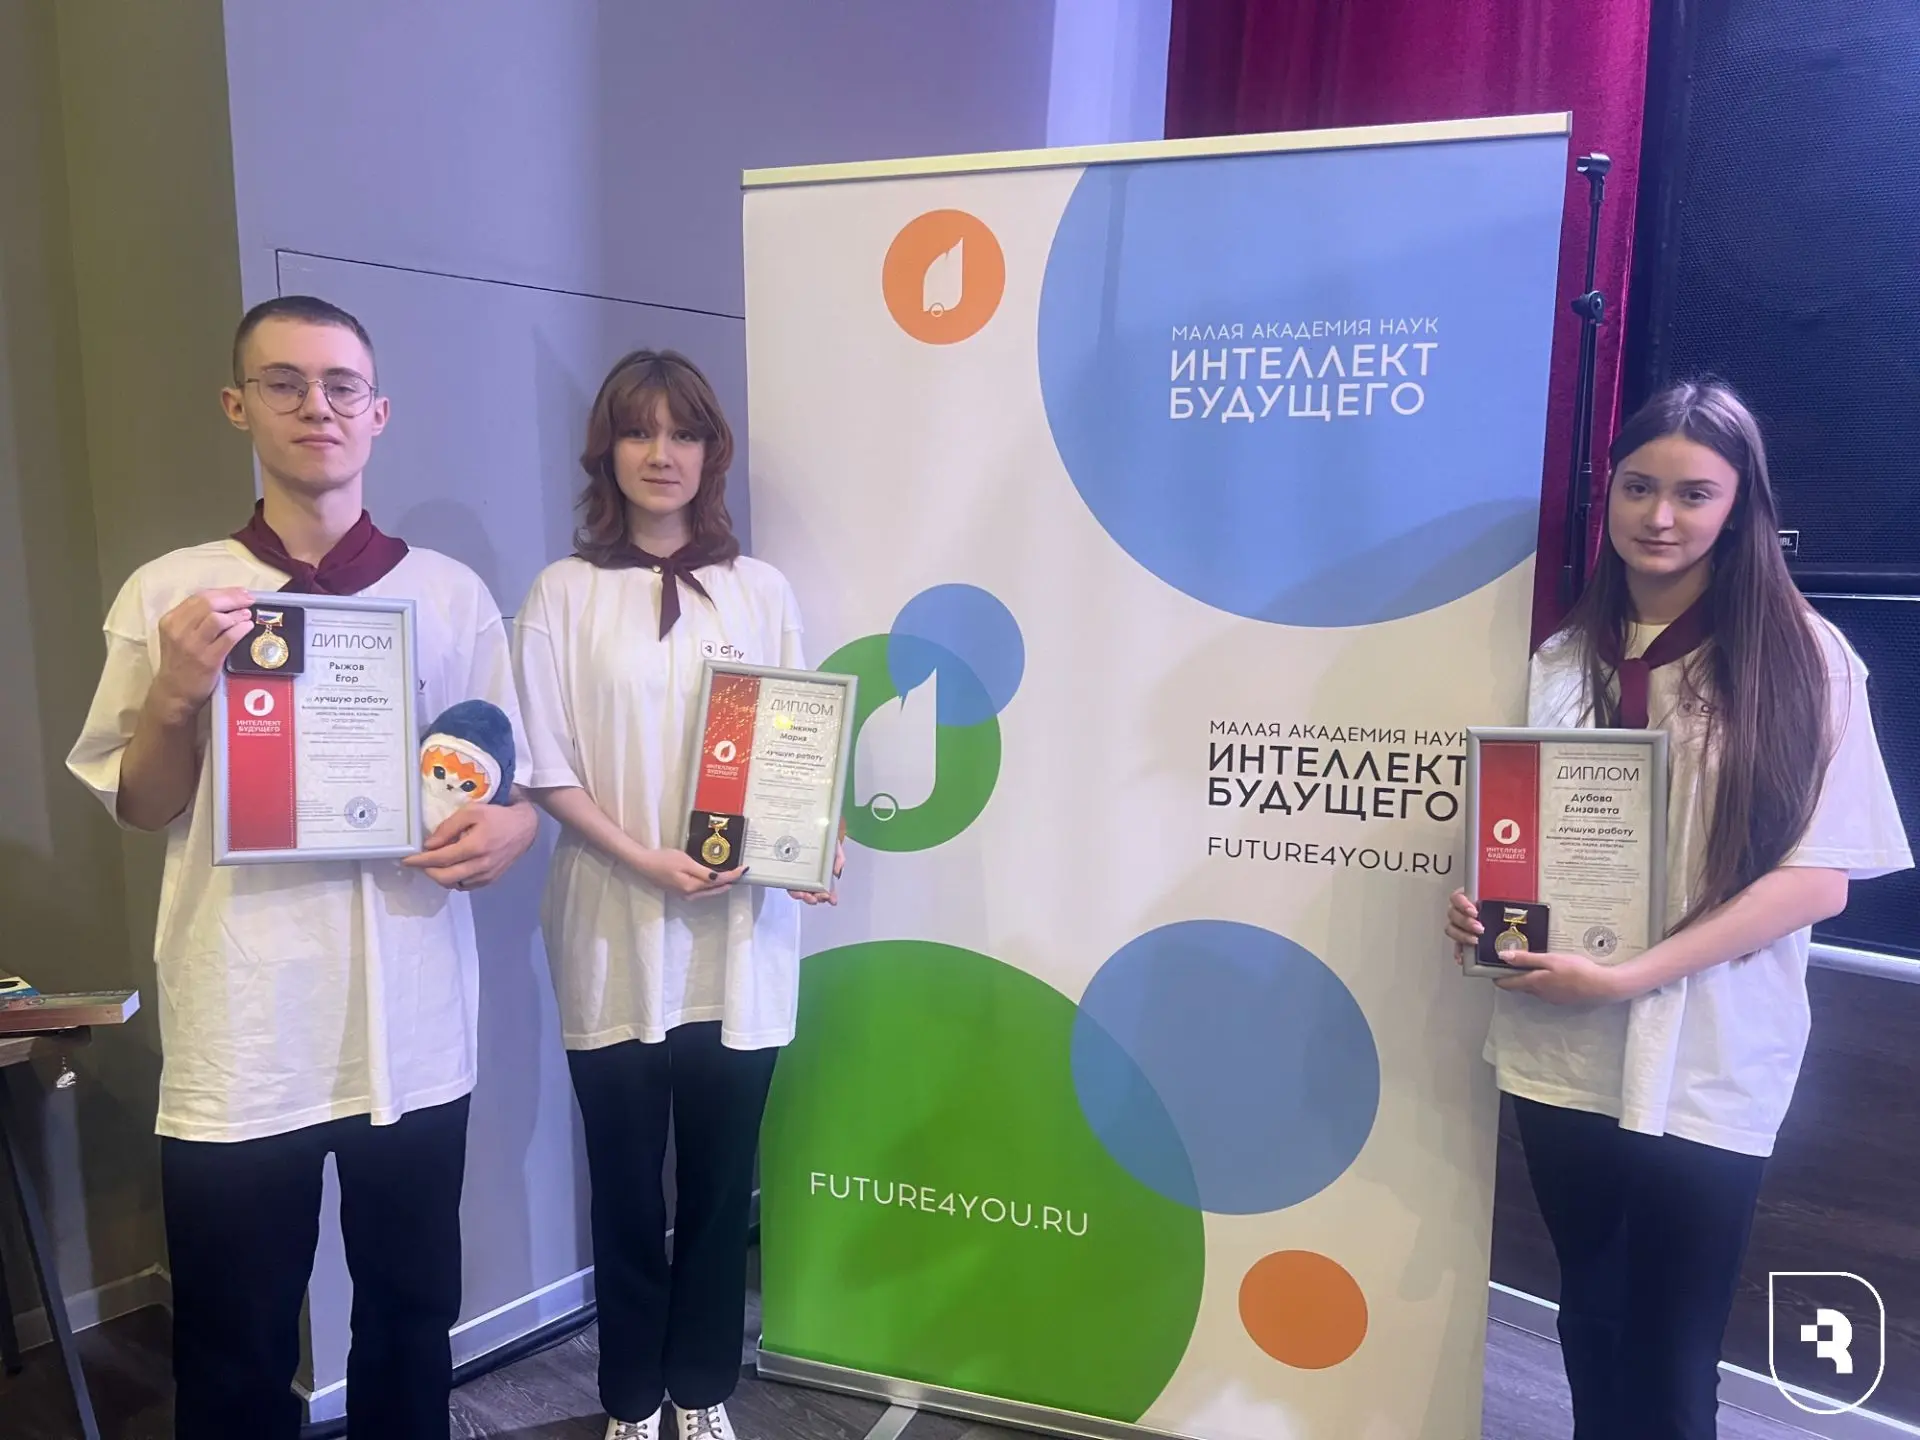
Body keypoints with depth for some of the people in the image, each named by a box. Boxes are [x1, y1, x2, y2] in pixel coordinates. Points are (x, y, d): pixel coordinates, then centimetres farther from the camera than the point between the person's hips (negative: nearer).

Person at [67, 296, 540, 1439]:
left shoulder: (454, 595, 4)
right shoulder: (171, 592, 2)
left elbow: (518, 782, 8)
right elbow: (138, 810, 6)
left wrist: (510, 828, -15)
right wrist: (175, 697, -13)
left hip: (413, 1034, 1)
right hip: (241, 1044, -1)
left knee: (412, 1322, 16)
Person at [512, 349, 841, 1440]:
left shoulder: (761, 591, 5)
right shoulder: (567, 593, 0)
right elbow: (548, 769, -3)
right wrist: (645, 860, -16)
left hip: (740, 935, 2)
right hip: (618, 937, -1)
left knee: (721, 1182, 12)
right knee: (627, 1186, 10)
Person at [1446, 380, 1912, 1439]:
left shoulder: (1800, 657, -6)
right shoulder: (1564, 656, 6)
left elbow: (1819, 876, -11)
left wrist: (1628, 977, -19)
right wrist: (1478, 901, -8)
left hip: (1707, 1067, -3)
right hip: (1560, 1049, 4)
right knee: (1591, 1324, 19)